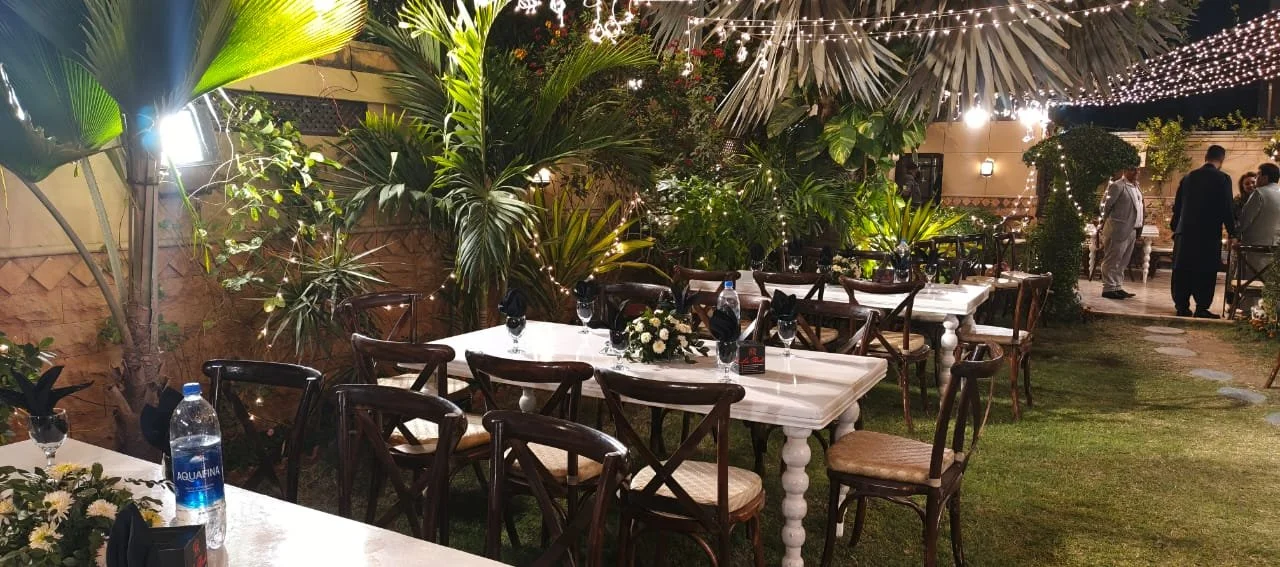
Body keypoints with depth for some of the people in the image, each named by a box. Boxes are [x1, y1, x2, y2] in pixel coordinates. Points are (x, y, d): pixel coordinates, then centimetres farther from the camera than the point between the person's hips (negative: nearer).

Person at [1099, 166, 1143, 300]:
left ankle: (1117, 287, 19)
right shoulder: (1117, 186, -11)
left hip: (1132, 231, 8)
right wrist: (1107, 222, 1)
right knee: (1112, 261, -3)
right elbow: (1106, 205, -9)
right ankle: (1109, 288, 1)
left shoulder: (1136, 187, 16)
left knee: (1122, 262, 13)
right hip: (1118, 230, -8)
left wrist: (1139, 226, 12)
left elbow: (1138, 206, 20)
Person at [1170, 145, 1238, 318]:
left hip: (1185, 232, 4)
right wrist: (1232, 232, 2)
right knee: (1205, 272, 0)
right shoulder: (1222, 179, -5)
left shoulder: (1188, 177, 8)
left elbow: (1177, 206, 12)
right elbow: (1227, 208, -6)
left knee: (1183, 271, 6)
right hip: (1209, 233, -4)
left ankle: (1182, 306, 8)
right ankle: (1202, 308, -1)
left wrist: (1175, 228, 21)